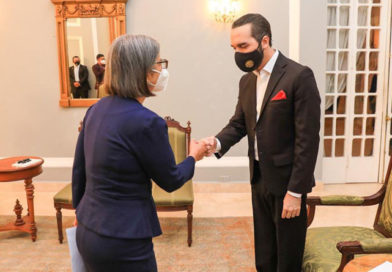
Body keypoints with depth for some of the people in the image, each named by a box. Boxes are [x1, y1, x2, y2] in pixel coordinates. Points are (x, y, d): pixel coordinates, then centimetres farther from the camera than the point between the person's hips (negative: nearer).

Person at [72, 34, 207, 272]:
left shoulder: (96, 109, 0)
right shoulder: (147, 122, -22)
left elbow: (79, 170, 8)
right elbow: (171, 180, -9)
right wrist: (194, 156, 10)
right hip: (121, 244, -7)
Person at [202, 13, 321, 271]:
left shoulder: (299, 76, -16)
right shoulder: (247, 80, 7)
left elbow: (307, 139, -18)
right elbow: (239, 123, 9)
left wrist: (295, 191, -19)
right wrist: (218, 142, -13)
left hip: (286, 181, -6)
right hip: (259, 179, 6)